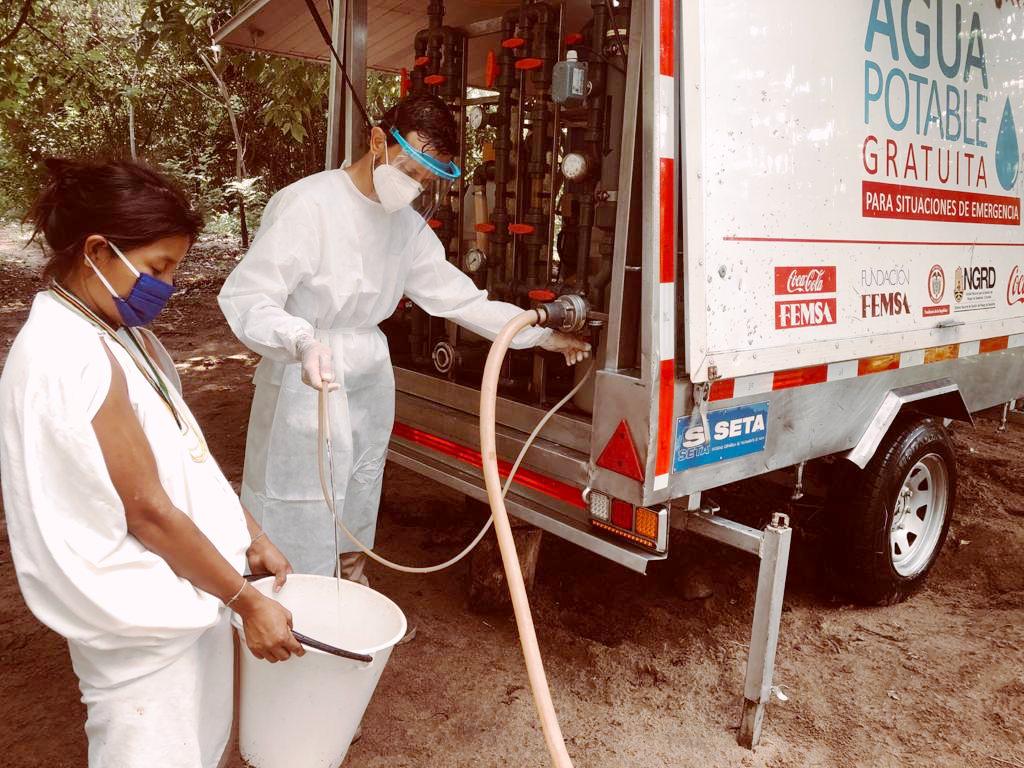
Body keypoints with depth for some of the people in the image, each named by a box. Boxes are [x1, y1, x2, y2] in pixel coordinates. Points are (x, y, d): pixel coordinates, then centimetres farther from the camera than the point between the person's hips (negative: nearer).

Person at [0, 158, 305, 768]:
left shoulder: (121, 334, 5)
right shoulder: (73, 359, -25)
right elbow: (148, 512, -23)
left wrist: (251, 535, 11)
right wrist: (247, 601, -15)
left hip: (182, 595, 9)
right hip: (146, 619, -8)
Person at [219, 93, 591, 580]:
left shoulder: (408, 226, 7)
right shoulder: (306, 204, -16)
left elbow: (457, 296, 10)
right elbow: (246, 298, -20)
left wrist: (543, 336, 9)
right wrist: (303, 341, -40)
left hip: (370, 384, 7)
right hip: (305, 386, -6)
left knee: (354, 526, 17)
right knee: (301, 546, -2)